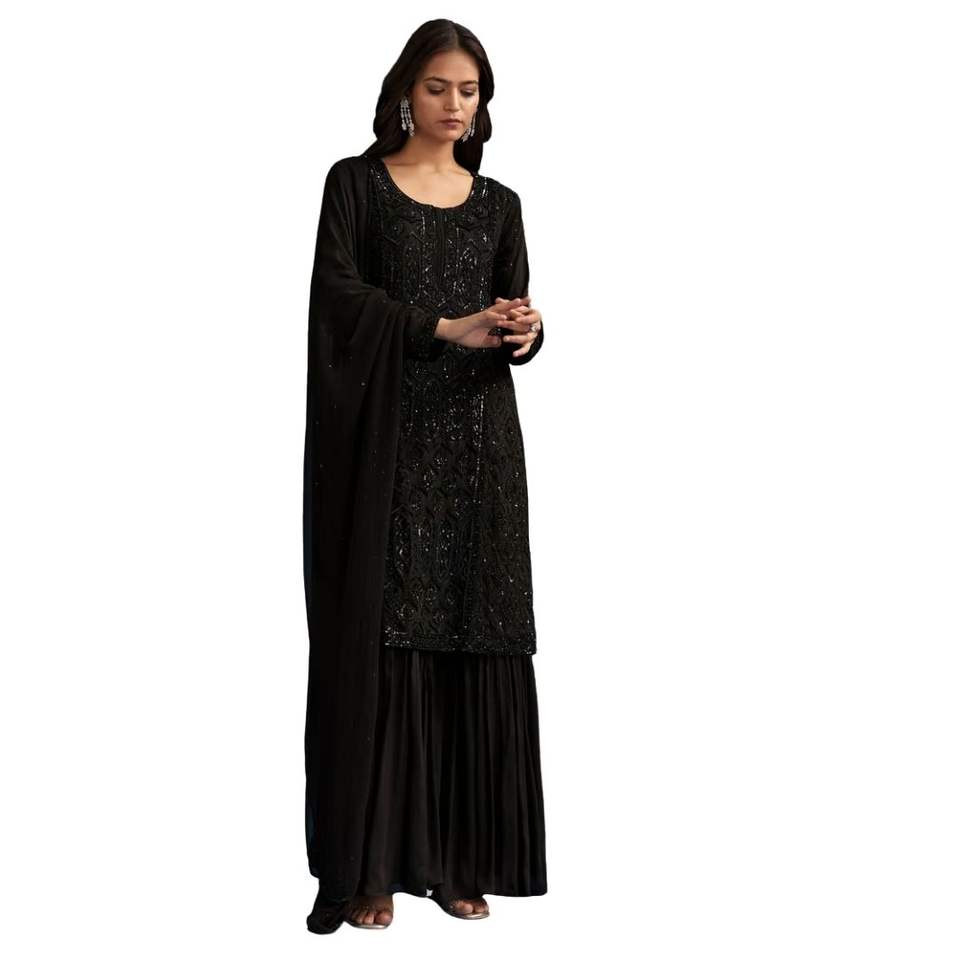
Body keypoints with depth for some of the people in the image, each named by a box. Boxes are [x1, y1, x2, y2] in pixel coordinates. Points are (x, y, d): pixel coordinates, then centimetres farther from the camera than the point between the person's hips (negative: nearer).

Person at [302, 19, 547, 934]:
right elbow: (337, 293, -11)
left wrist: (523, 334, -21)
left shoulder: (499, 204, 13)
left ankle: (458, 857, 11)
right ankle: (368, 865, 3)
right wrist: (446, 328, -22)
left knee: (476, 647, 1)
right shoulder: (355, 182, 4)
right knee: (378, 643, -5)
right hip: (384, 442, -3)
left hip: (478, 445, 3)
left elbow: (514, 323, 3)